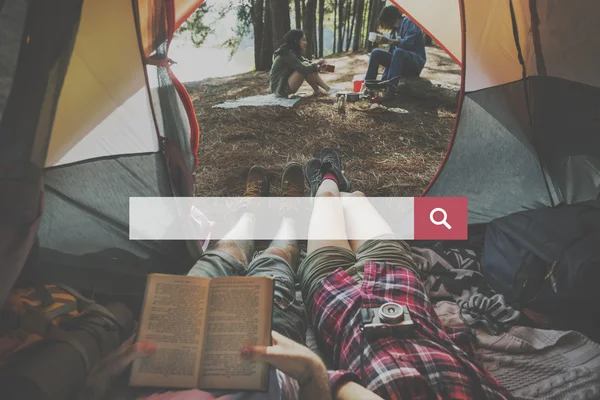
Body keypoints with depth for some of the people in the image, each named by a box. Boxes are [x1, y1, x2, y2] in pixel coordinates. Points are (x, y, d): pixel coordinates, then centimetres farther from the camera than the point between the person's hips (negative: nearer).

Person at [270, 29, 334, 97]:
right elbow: (304, 69, -26)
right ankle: (317, 91, -5)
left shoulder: (293, 52, 11)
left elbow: (308, 62, 8)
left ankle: (328, 88, -2)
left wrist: (318, 64, -10)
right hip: (281, 89, -10)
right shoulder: (287, 54, -19)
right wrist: (317, 65, -10)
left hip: (286, 86, 10)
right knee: (305, 69, -22)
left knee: (311, 68, 3)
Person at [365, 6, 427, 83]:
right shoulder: (394, 31, 16)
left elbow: (408, 43, -23)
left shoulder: (407, 23, -6)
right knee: (376, 53, -6)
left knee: (398, 51, -37)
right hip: (400, 62, 7)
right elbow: (392, 52, 16)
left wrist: (388, 41, -27)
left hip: (415, 63, -7)